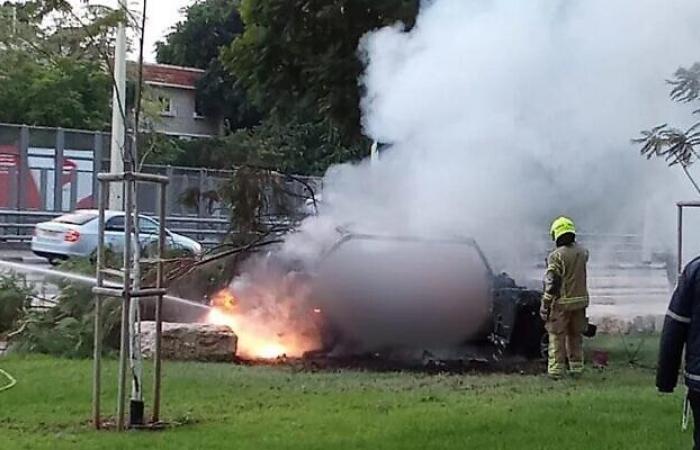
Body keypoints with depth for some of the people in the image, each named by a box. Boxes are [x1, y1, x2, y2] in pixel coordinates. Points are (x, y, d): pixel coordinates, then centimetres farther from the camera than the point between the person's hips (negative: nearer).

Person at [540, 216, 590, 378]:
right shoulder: (582, 252, 1)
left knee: (557, 336, 1)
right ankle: (576, 367, 21)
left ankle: (556, 369, 0)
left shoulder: (556, 256, -16)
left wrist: (545, 305, -12)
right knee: (576, 336, 16)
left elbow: (551, 284, -17)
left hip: (561, 303, -6)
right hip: (580, 301, 6)